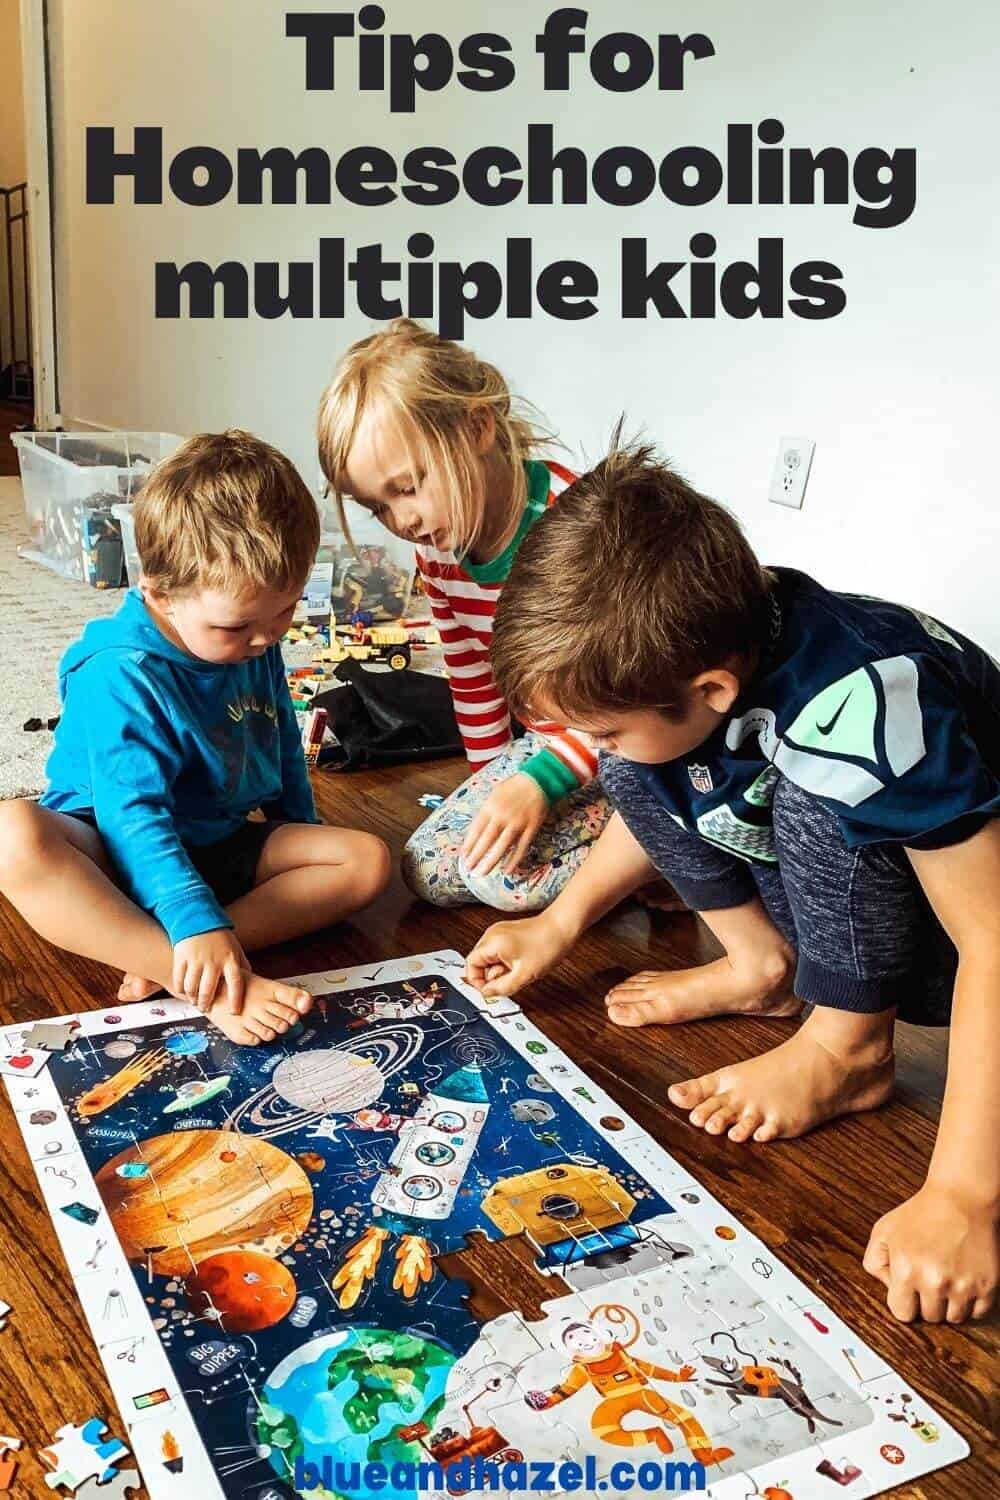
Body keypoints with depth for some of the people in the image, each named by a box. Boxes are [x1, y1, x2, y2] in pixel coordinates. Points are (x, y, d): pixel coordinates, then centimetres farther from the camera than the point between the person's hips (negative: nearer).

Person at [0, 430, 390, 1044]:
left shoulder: (257, 647, -2)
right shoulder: (119, 676, -24)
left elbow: (285, 749, 15)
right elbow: (133, 814, -33)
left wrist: (305, 847, 18)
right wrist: (196, 920, -44)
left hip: (218, 846, 6)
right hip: (122, 857, -6)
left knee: (369, 859, -15)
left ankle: (164, 962, -29)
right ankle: (212, 988, -45)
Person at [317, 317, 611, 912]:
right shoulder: (440, 551, -1)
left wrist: (538, 782, -31)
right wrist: (495, 783, 15)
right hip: (546, 740, 9)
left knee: (506, 870, -24)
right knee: (430, 868, 2)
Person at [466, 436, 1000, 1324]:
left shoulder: (868, 709, -39)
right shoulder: (685, 651, -16)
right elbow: (658, 801, 7)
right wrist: (561, 923, 3)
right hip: (834, 880, 7)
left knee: (812, 797, -34)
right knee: (639, 772, -5)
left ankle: (851, 1046, -14)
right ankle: (764, 966, 3)